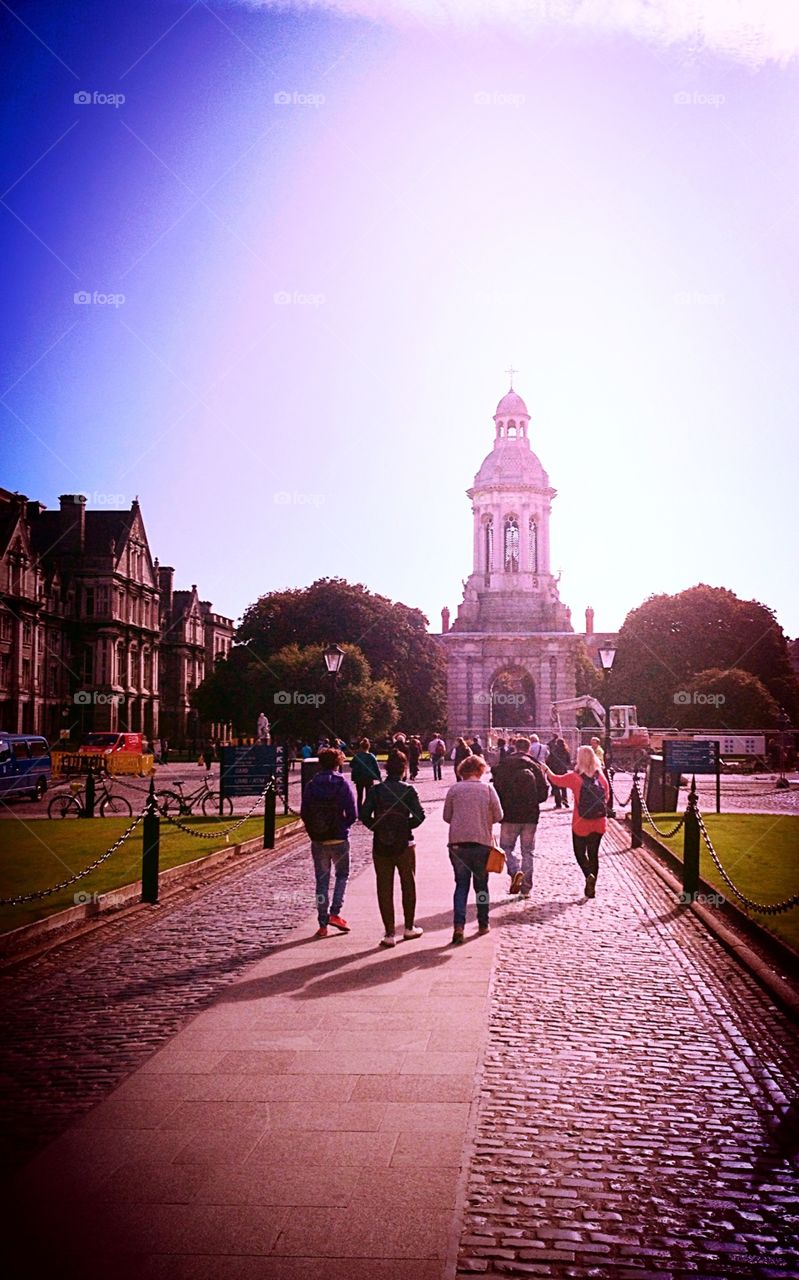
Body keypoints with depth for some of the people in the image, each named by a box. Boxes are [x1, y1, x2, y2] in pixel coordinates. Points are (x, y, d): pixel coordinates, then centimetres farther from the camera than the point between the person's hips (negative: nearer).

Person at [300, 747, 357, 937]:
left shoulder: (311, 785, 0)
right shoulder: (343, 785, -8)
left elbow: (304, 813, 0)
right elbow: (352, 814, -11)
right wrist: (343, 826, 8)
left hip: (317, 841, 2)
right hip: (339, 839, -2)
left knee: (321, 880, 9)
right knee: (342, 875, 16)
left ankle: (323, 924, 9)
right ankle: (334, 913, 1)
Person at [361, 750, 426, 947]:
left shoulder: (375, 790, -4)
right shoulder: (408, 790, -7)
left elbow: (365, 816, -10)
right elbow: (419, 815, -14)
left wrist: (377, 828, 6)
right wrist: (407, 826, 4)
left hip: (381, 846, 1)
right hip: (404, 845, 0)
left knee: (384, 889, 7)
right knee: (408, 886, 18)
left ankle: (389, 933, 6)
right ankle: (409, 927, 28)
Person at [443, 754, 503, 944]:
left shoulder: (454, 789, -2)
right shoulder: (487, 789, -5)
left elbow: (447, 816, 3)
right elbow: (498, 816, -1)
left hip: (458, 842, 0)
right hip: (482, 842, 0)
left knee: (461, 885, 5)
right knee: (481, 884, 15)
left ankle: (459, 924, -10)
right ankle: (483, 924, 22)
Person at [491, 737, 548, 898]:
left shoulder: (503, 766, -6)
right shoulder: (535, 767, -1)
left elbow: (497, 791, -8)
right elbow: (543, 794, 1)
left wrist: (501, 808, 9)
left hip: (510, 815, -2)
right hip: (531, 816, 2)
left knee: (507, 847, 13)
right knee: (528, 851, 12)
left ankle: (515, 871, -13)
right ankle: (526, 888, 13)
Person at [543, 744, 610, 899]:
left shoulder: (575, 777, -12)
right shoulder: (601, 776, -2)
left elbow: (557, 780, 3)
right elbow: (607, 796, 8)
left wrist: (546, 769, 20)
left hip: (581, 824, -4)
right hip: (599, 824, 4)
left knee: (580, 853, 11)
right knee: (593, 854, 14)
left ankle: (589, 875, -16)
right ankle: (591, 888, 16)